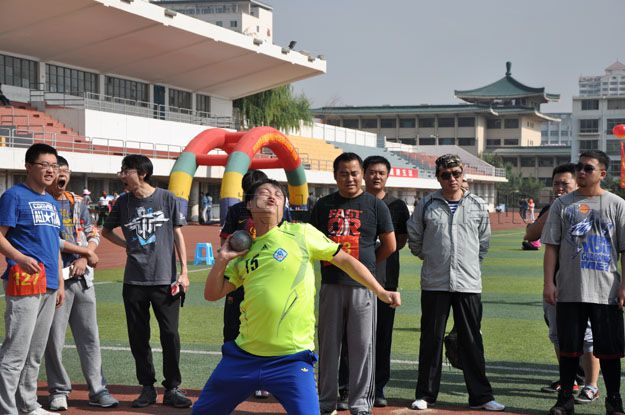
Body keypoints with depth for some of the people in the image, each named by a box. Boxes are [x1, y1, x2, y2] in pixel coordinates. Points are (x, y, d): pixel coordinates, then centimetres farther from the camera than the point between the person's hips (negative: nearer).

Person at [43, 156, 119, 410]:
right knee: (54, 339, -1)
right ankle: (59, 391, 12)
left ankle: (97, 390, 11)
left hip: (82, 277, 5)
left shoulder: (77, 203, 16)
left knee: (90, 336, 6)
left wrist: (84, 259, -5)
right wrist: (86, 252, -8)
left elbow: (93, 235, 14)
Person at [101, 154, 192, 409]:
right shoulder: (123, 202, 7)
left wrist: (183, 271, -2)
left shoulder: (166, 198, 0)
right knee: (138, 337, 6)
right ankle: (147, 388, 18)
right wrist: (128, 245, 7)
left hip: (165, 280, -3)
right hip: (134, 281, 3)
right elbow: (106, 231, 23)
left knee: (170, 335, -2)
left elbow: (178, 234, 3)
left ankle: (172, 389, 9)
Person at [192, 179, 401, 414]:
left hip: (292, 359, -4)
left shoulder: (301, 233, -1)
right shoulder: (243, 249, 10)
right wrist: (221, 260, -2)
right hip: (244, 354, 4)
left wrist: (380, 292, 1)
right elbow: (212, 294, 12)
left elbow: (344, 260, 4)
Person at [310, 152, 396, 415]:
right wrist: (330, 262, 7)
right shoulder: (323, 205, 10)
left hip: (362, 286, -2)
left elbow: (389, 246, 7)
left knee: (362, 346, -1)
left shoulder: (375, 205, 4)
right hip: (331, 284, 2)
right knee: (328, 345, 7)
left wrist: (366, 265, 8)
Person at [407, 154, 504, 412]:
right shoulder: (427, 205, 2)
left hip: (468, 283, 1)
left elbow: (484, 242, 16)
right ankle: (425, 395, 14)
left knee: (472, 341, 5)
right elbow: (414, 238, 13)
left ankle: (480, 396, 11)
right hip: (434, 283, -1)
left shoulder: (477, 206, 6)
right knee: (431, 339, 5)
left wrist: (470, 263, 13)